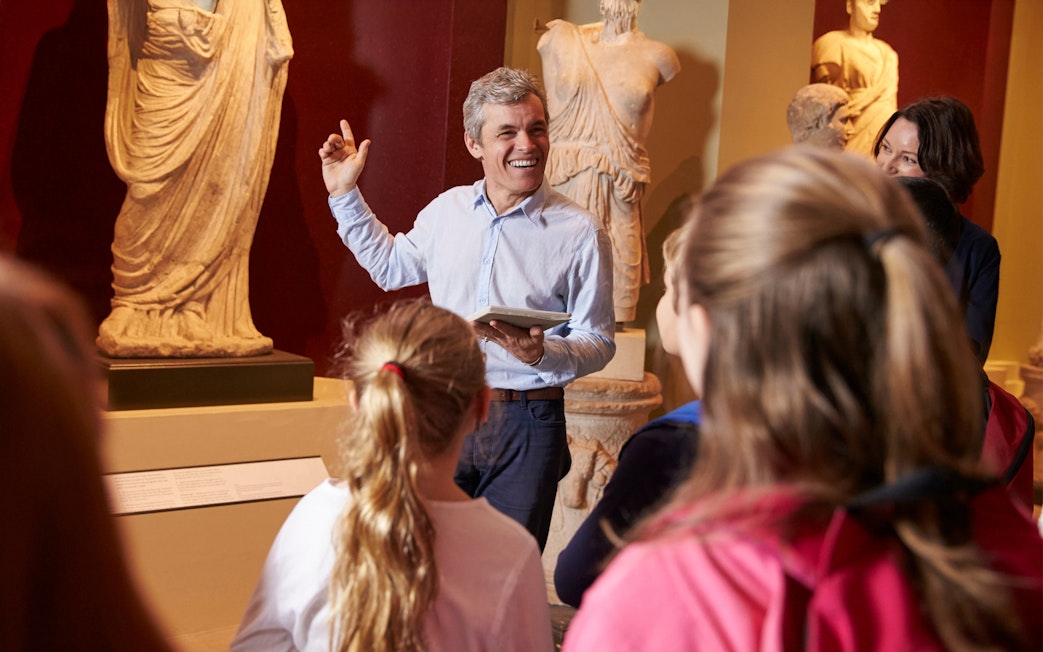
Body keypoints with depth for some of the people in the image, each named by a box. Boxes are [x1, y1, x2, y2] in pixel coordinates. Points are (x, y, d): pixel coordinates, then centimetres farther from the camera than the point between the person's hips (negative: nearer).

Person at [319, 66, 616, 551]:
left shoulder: (579, 233, -6)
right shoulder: (447, 211, 7)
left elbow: (598, 342, -5)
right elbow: (389, 266, 24)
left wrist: (539, 353, -24)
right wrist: (344, 194, 20)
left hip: (525, 425, -3)